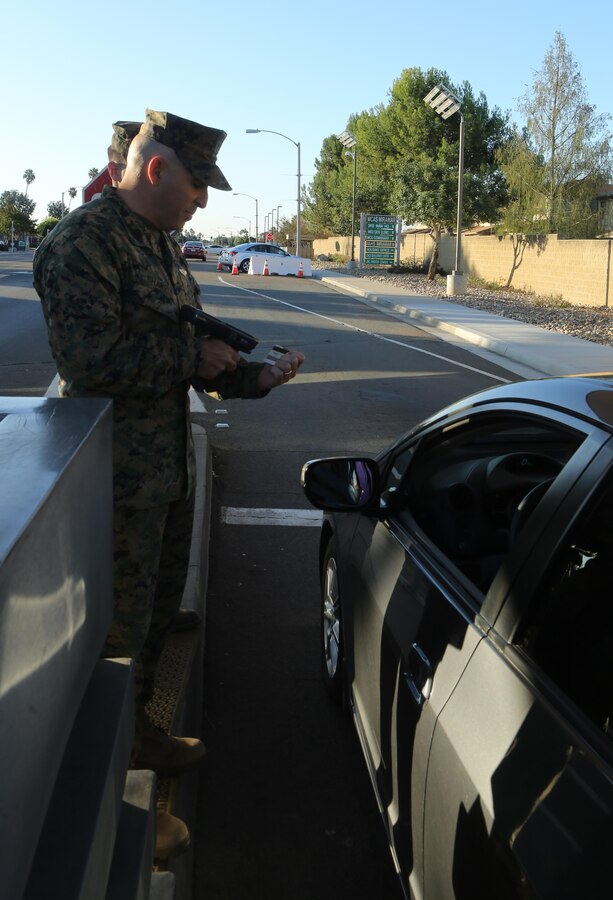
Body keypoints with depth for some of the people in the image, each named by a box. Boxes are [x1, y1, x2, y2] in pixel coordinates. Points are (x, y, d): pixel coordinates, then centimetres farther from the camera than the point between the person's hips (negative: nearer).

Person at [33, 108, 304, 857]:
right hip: (117, 476, -9)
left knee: (159, 607, 21)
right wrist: (192, 358, -18)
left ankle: (133, 728, 42)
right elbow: (91, 360, -27)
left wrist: (251, 377, 4)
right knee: (120, 627, 3)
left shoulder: (159, 242, 13)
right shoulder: (82, 243, -18)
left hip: (169, 463, 9)